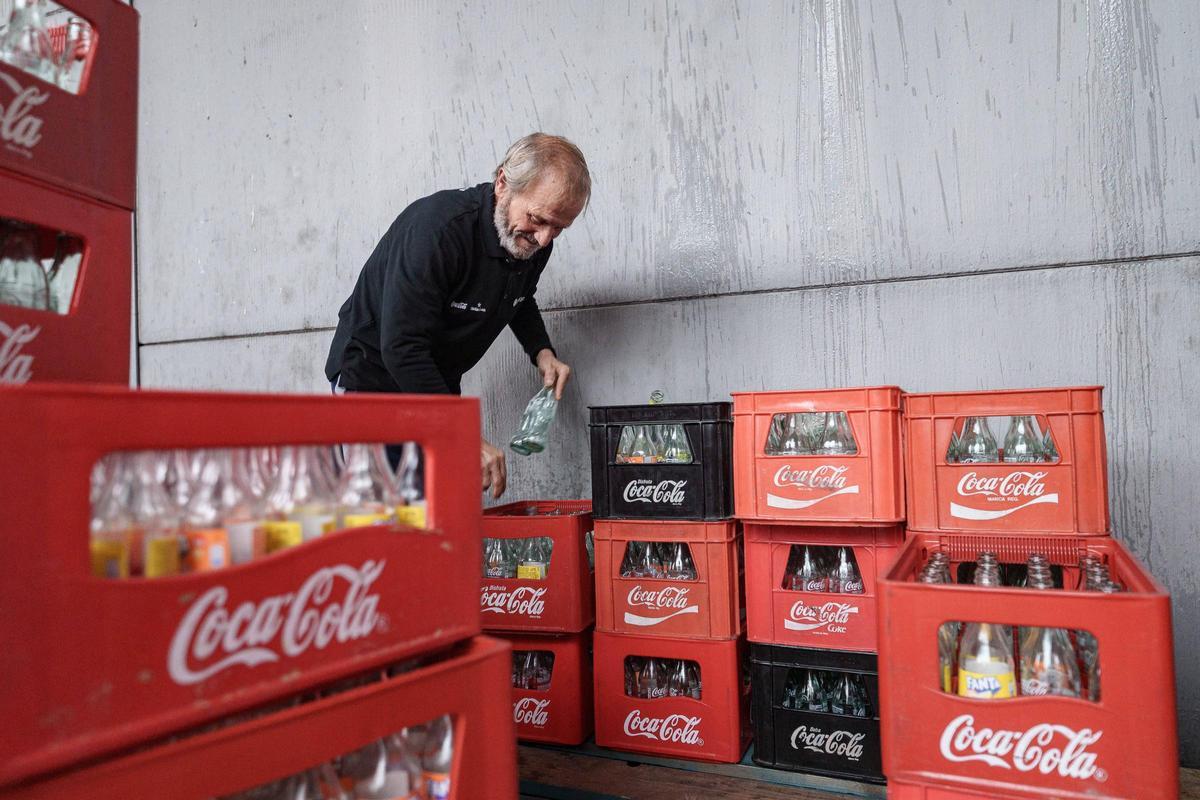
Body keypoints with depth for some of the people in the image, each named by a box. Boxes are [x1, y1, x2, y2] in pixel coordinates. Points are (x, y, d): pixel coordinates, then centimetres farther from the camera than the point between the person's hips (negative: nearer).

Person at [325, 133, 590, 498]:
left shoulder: (535, 239, -5)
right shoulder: (436, 226, -29)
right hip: (374, 375, -6)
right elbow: (401, 349, -31)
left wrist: (542, 352, -2)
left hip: (439, 384, 6)